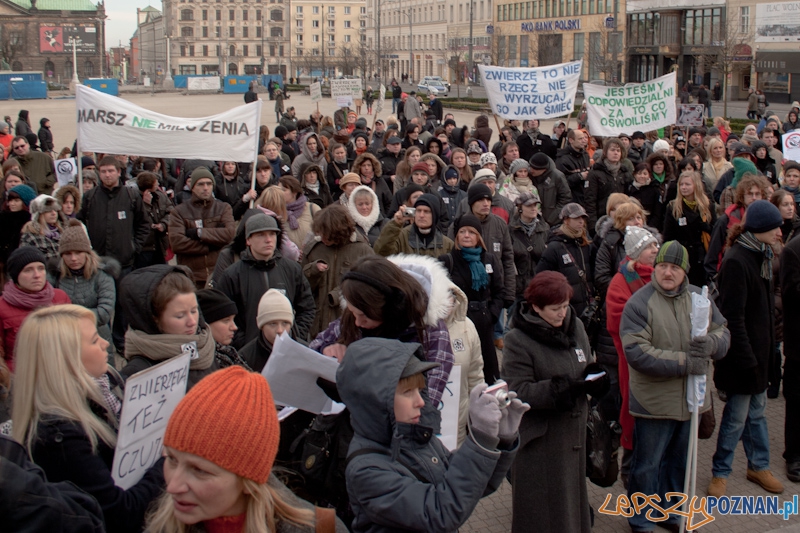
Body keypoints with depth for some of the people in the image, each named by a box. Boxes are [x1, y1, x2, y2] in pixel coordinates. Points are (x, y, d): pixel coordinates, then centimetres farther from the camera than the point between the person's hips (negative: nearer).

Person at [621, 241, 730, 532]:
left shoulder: (699, 297, 2)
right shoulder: (639, 303, -15)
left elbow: (723, 333, 5)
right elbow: (636, 352, -23)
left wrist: (710, 343, -20)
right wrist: (685, 363, -26)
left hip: (692, 397, 5)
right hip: (654, 401, -5)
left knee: (679, 461, 22)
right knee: (647, 465, 9)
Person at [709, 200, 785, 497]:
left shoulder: (762, 256, 8)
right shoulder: (736, 261, -21)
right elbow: (733, 316, -22)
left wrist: (768, 347, 12)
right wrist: (746, 358, -20)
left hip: (759, 350, 8)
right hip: (743, 352, -8)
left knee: (757, 410, 19)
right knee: (737, 416, 2)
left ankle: (758, 466, 32)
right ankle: (720, 473, 16)